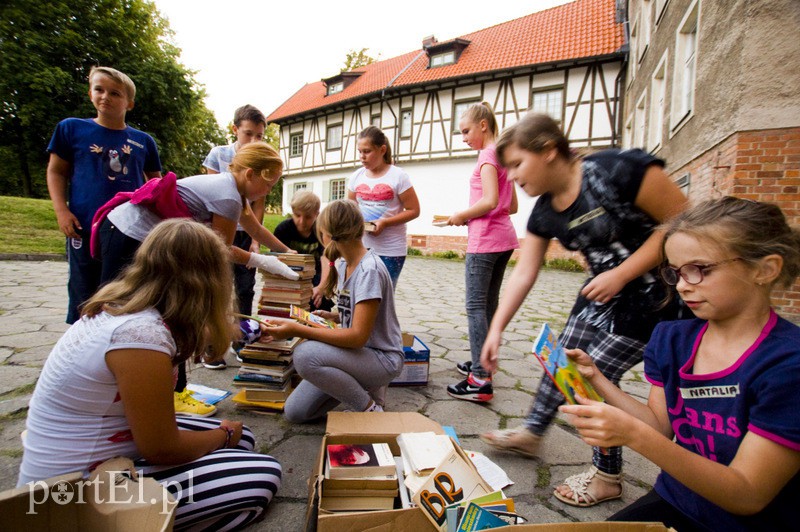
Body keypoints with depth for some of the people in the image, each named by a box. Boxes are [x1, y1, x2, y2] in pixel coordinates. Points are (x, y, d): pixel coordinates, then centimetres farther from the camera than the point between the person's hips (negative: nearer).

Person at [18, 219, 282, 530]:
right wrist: (225, 435, -3)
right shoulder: (142, 333, -30)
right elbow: (162, 449, -21)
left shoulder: (117, 306, -2)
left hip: (89, 452, 9)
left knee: (242, 438, 10)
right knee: (264, 477, -12)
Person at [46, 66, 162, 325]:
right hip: (85, 230, -1)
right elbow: (56, 171, 8)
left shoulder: (143, 141, 6)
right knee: (84, 295, 10)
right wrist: (61, 210, -5)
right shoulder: (72, 128, 4)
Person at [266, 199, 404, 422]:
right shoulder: (344, 265, 4)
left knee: (305, 354, -31)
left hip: (383, 359, -8)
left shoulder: (369, 270, -23)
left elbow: (358, 336, -26)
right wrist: (332, 316, 1)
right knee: (294, 412, 1)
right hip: (358, 350, 8)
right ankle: (361, 386, 16)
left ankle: (370, 410, -10)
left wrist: (297, 330, -26)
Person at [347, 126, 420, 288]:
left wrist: (384, 222, -18)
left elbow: (413, 210, -7)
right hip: (361, 247, 4)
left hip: (390, 250, -4)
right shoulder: (356, 177, 5)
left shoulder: (398, 176, -8)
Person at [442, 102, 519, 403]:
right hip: (504, 237, 10)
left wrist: (461, 216, -7)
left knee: (476, 307, -10)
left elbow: (490, 201, -21)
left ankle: (480, 381, -10)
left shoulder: (488, 154, -8)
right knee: (489, 304, 15)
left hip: (484, 240, -10)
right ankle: (481, 364, 26)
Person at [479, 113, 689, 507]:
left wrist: (620, 275, -24)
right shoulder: (544, 212, -3)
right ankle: (531, 434, 35)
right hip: (603, 293, 7)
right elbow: (523, 275, -1)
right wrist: (496, 329, -4)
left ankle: (607, 478, 19)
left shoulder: (618, 170, -24)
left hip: (654, 297, -7)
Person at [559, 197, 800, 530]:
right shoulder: (671, 339, -4)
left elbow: (747, 496, -20)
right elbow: (661, 426, 0)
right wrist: (595, 379, -12)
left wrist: (633, 434, -34)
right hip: (673, 504, 5)